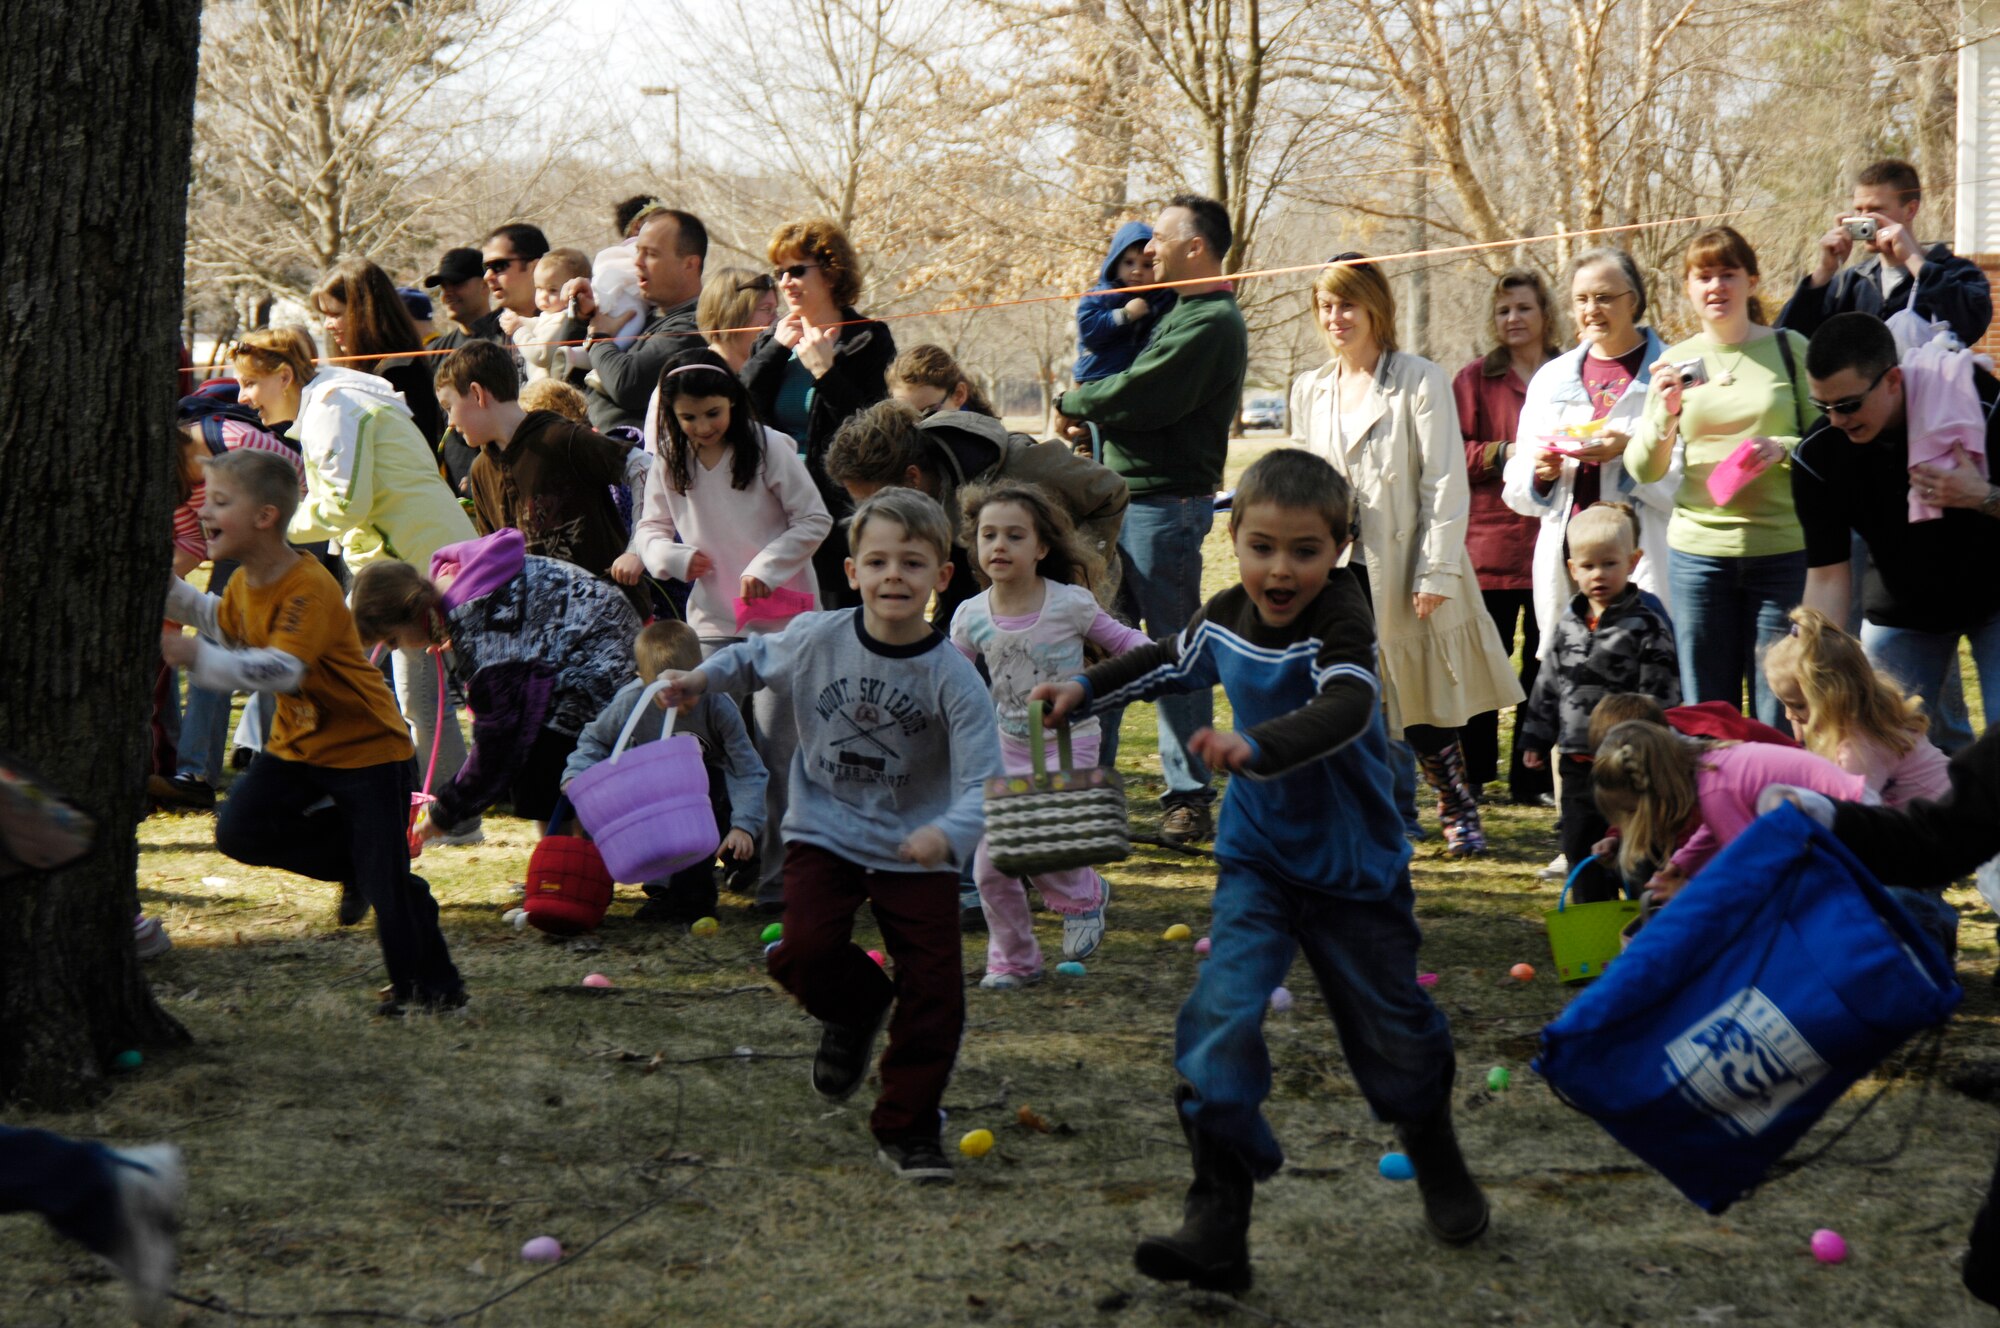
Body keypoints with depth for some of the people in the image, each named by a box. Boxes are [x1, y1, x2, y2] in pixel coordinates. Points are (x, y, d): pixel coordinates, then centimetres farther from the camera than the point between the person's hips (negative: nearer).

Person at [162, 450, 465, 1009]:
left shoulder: (309, 588, -27)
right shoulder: (244, 583, 1)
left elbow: (283, 669, -40)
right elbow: (226, 625, 25)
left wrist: (199, 658, -47)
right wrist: (170, 592, 12)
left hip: (366, 749, -8)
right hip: (297, 745, 8)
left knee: (388, 880, -7)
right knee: (239, 831, -9)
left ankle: (433, 988, 11)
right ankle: (353, 863, 11)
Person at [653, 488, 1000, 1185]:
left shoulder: (953, 678, -16)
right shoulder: (816, 638, -9)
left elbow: (982, 782, -22)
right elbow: (756, 657, 15)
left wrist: (948, 834, -41)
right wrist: (703, 677, -2)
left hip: (916, 851, -1)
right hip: (824, 833, 1)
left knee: (935, 993, -4)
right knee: (807, 951, -21)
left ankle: (906, 1128, 15)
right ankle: (855, 1007, 15)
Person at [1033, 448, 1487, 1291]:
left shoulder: (1340, 619, -22)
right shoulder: (1227, 616, -3)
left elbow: (1345, 708, -42)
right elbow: (1175, 662, 21)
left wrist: (1256, 747, -56)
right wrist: (1087, 692, 16)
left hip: (1353, 868, -4)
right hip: (1257, 861, 4)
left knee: (1393, 1034, 12)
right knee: (1219, 1020, -15)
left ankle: (1438, 1166, 44)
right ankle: (1217, 1227, -14)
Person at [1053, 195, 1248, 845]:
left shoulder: (1212, 323, -14)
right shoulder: (1183, 314, 19)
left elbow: (1142, 397, -22)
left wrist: (1074, 403, -5)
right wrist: (1089, 418, -2)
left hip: (1167, 503, -10)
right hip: (1129, 498, 10)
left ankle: (1189, 800, 0)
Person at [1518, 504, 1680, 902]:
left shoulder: (1646, 625, -9)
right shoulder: (1569, 626, 9)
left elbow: (1660, 691, -12)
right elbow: (1548, 685, 17)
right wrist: (1537, 738, 16)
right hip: (1578, 760, 6)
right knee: (1579, 842, 12)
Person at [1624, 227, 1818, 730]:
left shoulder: (1789, 349, 4)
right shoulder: (1676, 362, 9)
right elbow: (1643, 470, 6)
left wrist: (1784, 449, -15)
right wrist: (1665, 412, -12)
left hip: (1781, 550, -2)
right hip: (1698, 551, 2)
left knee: (1779, 718, -1)